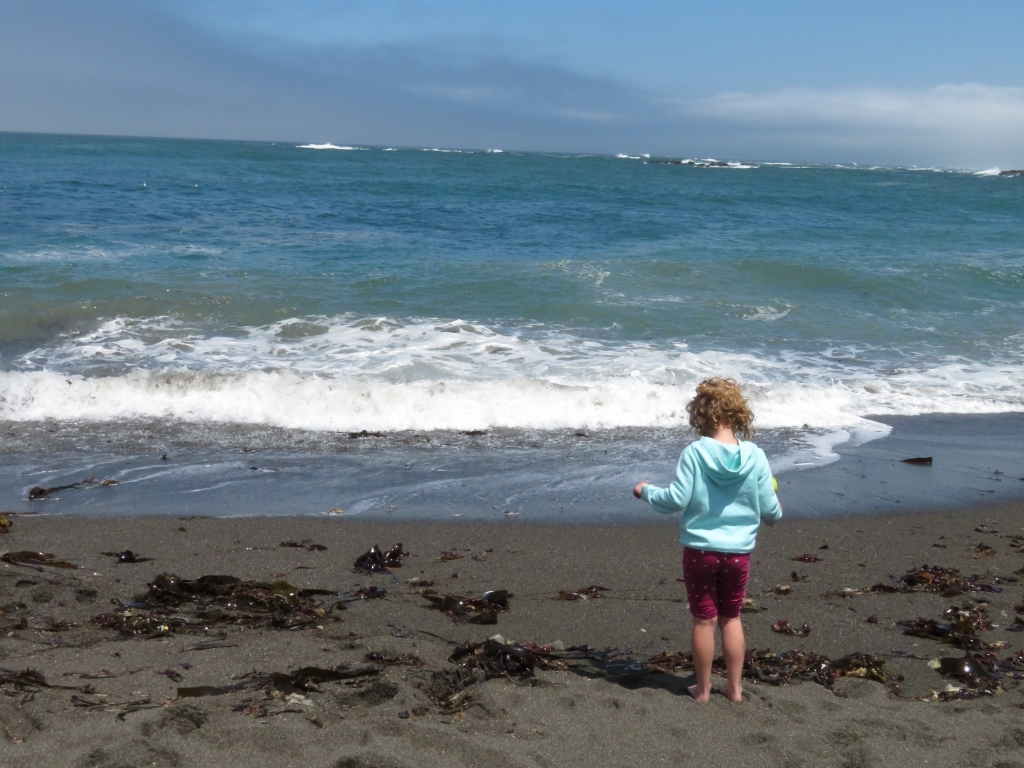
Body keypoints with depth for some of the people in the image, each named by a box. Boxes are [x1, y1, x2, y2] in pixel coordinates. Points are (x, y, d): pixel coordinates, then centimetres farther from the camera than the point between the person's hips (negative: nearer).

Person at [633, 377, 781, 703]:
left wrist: (646, 491, 4)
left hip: (700, 550, -2)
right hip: (739, 551, 2)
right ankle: (735, 687, 26)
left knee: (704, 620, 11)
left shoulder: (694, 453, -15)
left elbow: (677, 500, -15)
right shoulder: (755, 456, -8)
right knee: (731, 618, 19)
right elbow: (769, 510, -4)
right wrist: (777, 511, 20)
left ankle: (703, 689, 22)